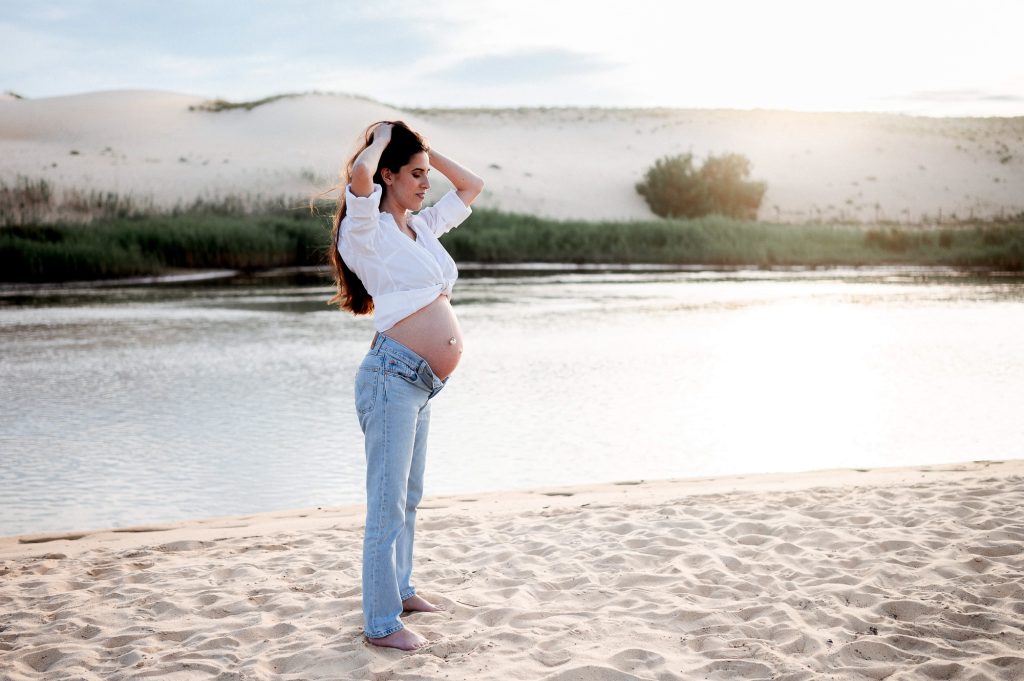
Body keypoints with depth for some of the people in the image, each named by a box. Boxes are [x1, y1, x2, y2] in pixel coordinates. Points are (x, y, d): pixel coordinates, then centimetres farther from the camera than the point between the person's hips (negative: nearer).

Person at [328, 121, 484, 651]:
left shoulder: (422, 226, 16)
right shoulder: (368, 229, -7)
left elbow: (471, 187, 30)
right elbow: (359, 173, -29)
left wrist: (426, 151, 19)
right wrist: (382, 139, -9)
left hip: (423, 386, 9)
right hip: (393, 376, -9)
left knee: (409, 497, 21)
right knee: (387, 504, -4)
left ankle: (399, 589, 36)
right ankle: (381, 623, 3)